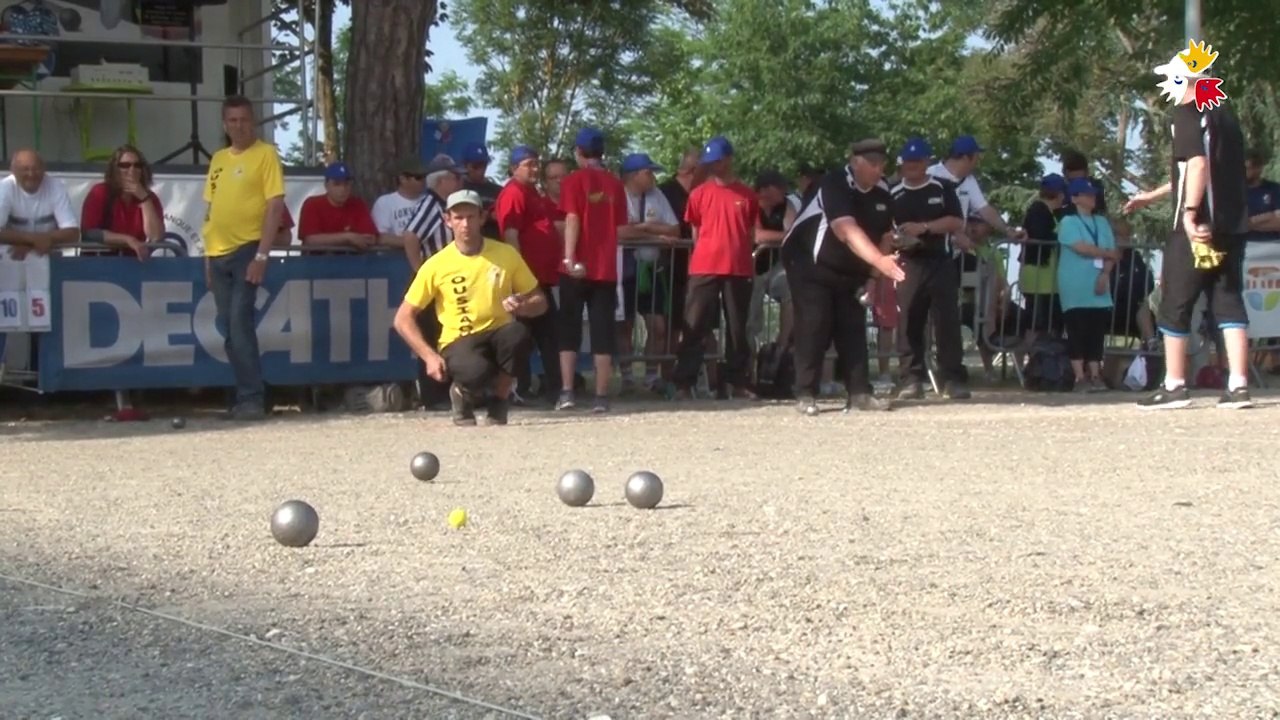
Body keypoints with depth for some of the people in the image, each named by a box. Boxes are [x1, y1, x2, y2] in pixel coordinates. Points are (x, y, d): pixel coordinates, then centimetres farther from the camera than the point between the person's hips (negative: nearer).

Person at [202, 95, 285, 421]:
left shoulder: (265, 154, -3)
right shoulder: (218, 159, 16)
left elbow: (275, 206, -9)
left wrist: (262, 255, -16)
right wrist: (207, 255, 15)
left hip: (246, 250, -7)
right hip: (219, 253, 7)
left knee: (240, 323, -15)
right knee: (230, 327, 8)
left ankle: (252, 398, -13)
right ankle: (246, 396, 14)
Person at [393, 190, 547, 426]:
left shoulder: (506, 254, 1)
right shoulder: (436, 264, -4)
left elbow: (539, 301, 9)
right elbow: (403, 319, -1)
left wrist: (523, 307, -15)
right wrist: (429, 355, -14)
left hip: (498, 335, 2)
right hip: (458, 342, -2)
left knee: (517, 333, -36)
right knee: (477, 372, -38)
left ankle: (499, 399, -6)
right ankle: (462, 395, 4)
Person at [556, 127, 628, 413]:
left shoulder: (575, 180, -4)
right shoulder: (615, 184, 7)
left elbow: (572, 220, -13)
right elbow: (620, 227, 10)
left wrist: (569, 257, -18)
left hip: (578, 268, -3)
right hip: (606, 268, 3)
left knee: (569, 330, 5)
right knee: (603, 332, 4)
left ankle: (567, 392, -3)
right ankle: (601, 397, 0)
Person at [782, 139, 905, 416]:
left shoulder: (882, 195, -2)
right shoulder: (834, 186, -26)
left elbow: (885, 236, 8)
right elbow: (847, 230, -40)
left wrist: (882, 272, -2)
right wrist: (879, 260, -50)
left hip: (848, 271, 7)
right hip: (809, 264, -7)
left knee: (853, 328, 3)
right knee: (814, 327, -11)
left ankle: (859, 392, 6)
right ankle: (806, 395, -6)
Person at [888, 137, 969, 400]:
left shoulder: (943, 188, 7)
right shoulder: (892, 195, 10)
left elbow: (957, 222, -2)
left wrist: (924, 227, -14)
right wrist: (891, 241, -13)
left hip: (939, 263, -1)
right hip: (907, 265, 1)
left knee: (948, 321, -6)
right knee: (909, 324, -2)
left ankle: (953, 379, -5)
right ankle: (912, 380, 2)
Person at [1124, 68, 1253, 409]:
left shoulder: (1188, 113, -6)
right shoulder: (1226, 116, 20)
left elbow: (1198, 163, -21)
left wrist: (1190, 212, -28)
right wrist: (1152, 196, 37)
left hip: (1197, 228, -7)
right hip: (1233, 226, 8)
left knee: (1175, 304, 3)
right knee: (1229, 302, 5)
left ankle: (1174, 386, 7)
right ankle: (1238, 387, -2)